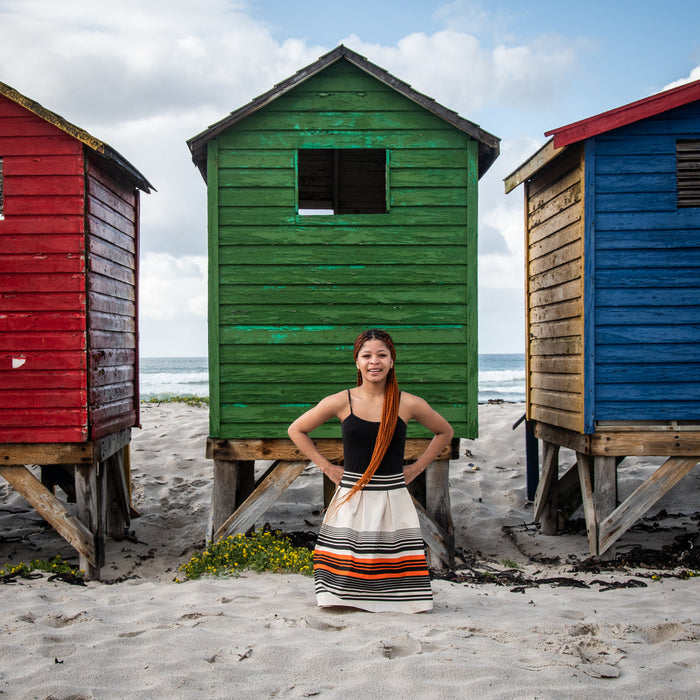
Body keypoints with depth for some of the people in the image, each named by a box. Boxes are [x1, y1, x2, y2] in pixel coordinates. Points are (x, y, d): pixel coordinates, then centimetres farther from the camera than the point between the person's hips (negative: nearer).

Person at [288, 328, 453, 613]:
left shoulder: (409, 404, -1)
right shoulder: (340, 402, -2)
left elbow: (444, 432, 17)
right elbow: (296, 430, 10)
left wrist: (416, 467, 9)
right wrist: (327, 467, 5)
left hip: (393, 501, 0)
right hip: (350, 499, 0)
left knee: (393, 562, -1)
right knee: (346, 560, -1)